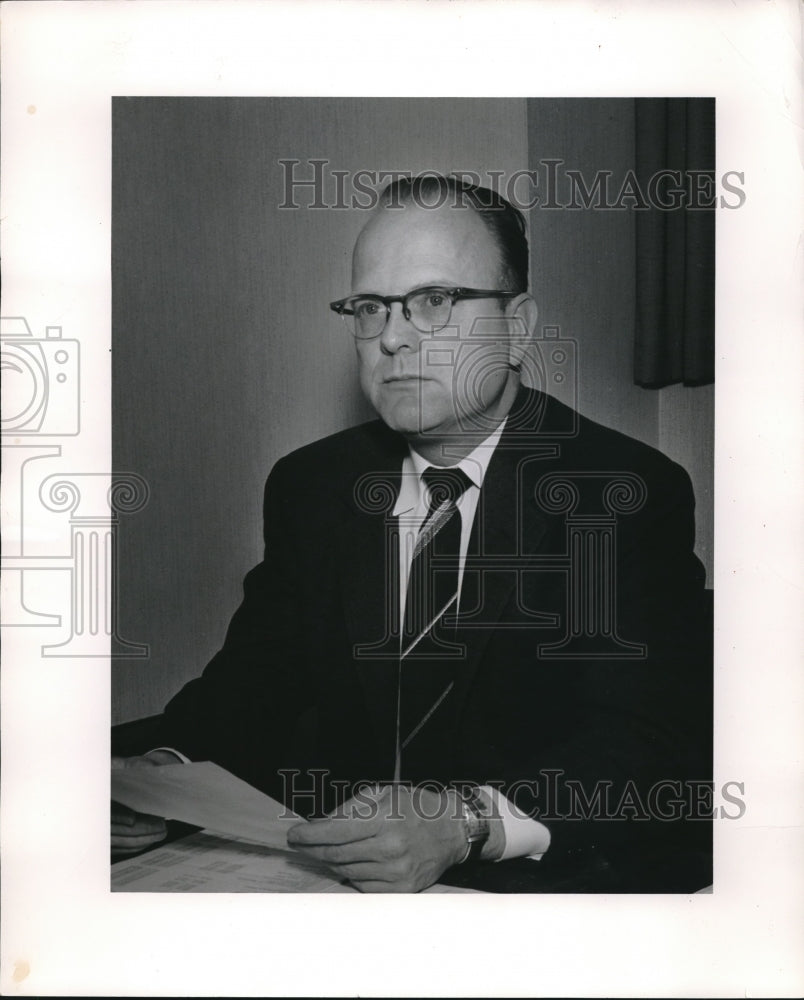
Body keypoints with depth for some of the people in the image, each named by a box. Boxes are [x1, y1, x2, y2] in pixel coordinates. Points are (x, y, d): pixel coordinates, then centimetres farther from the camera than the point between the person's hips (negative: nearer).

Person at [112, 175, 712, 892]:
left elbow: (657, 746, -16)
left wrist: (470, 823, -32)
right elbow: (255, 679, 8)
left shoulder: (634, 495, -8)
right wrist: (172, 771, -14)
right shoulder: (309, 486, 9)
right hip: (323, 870, 3)